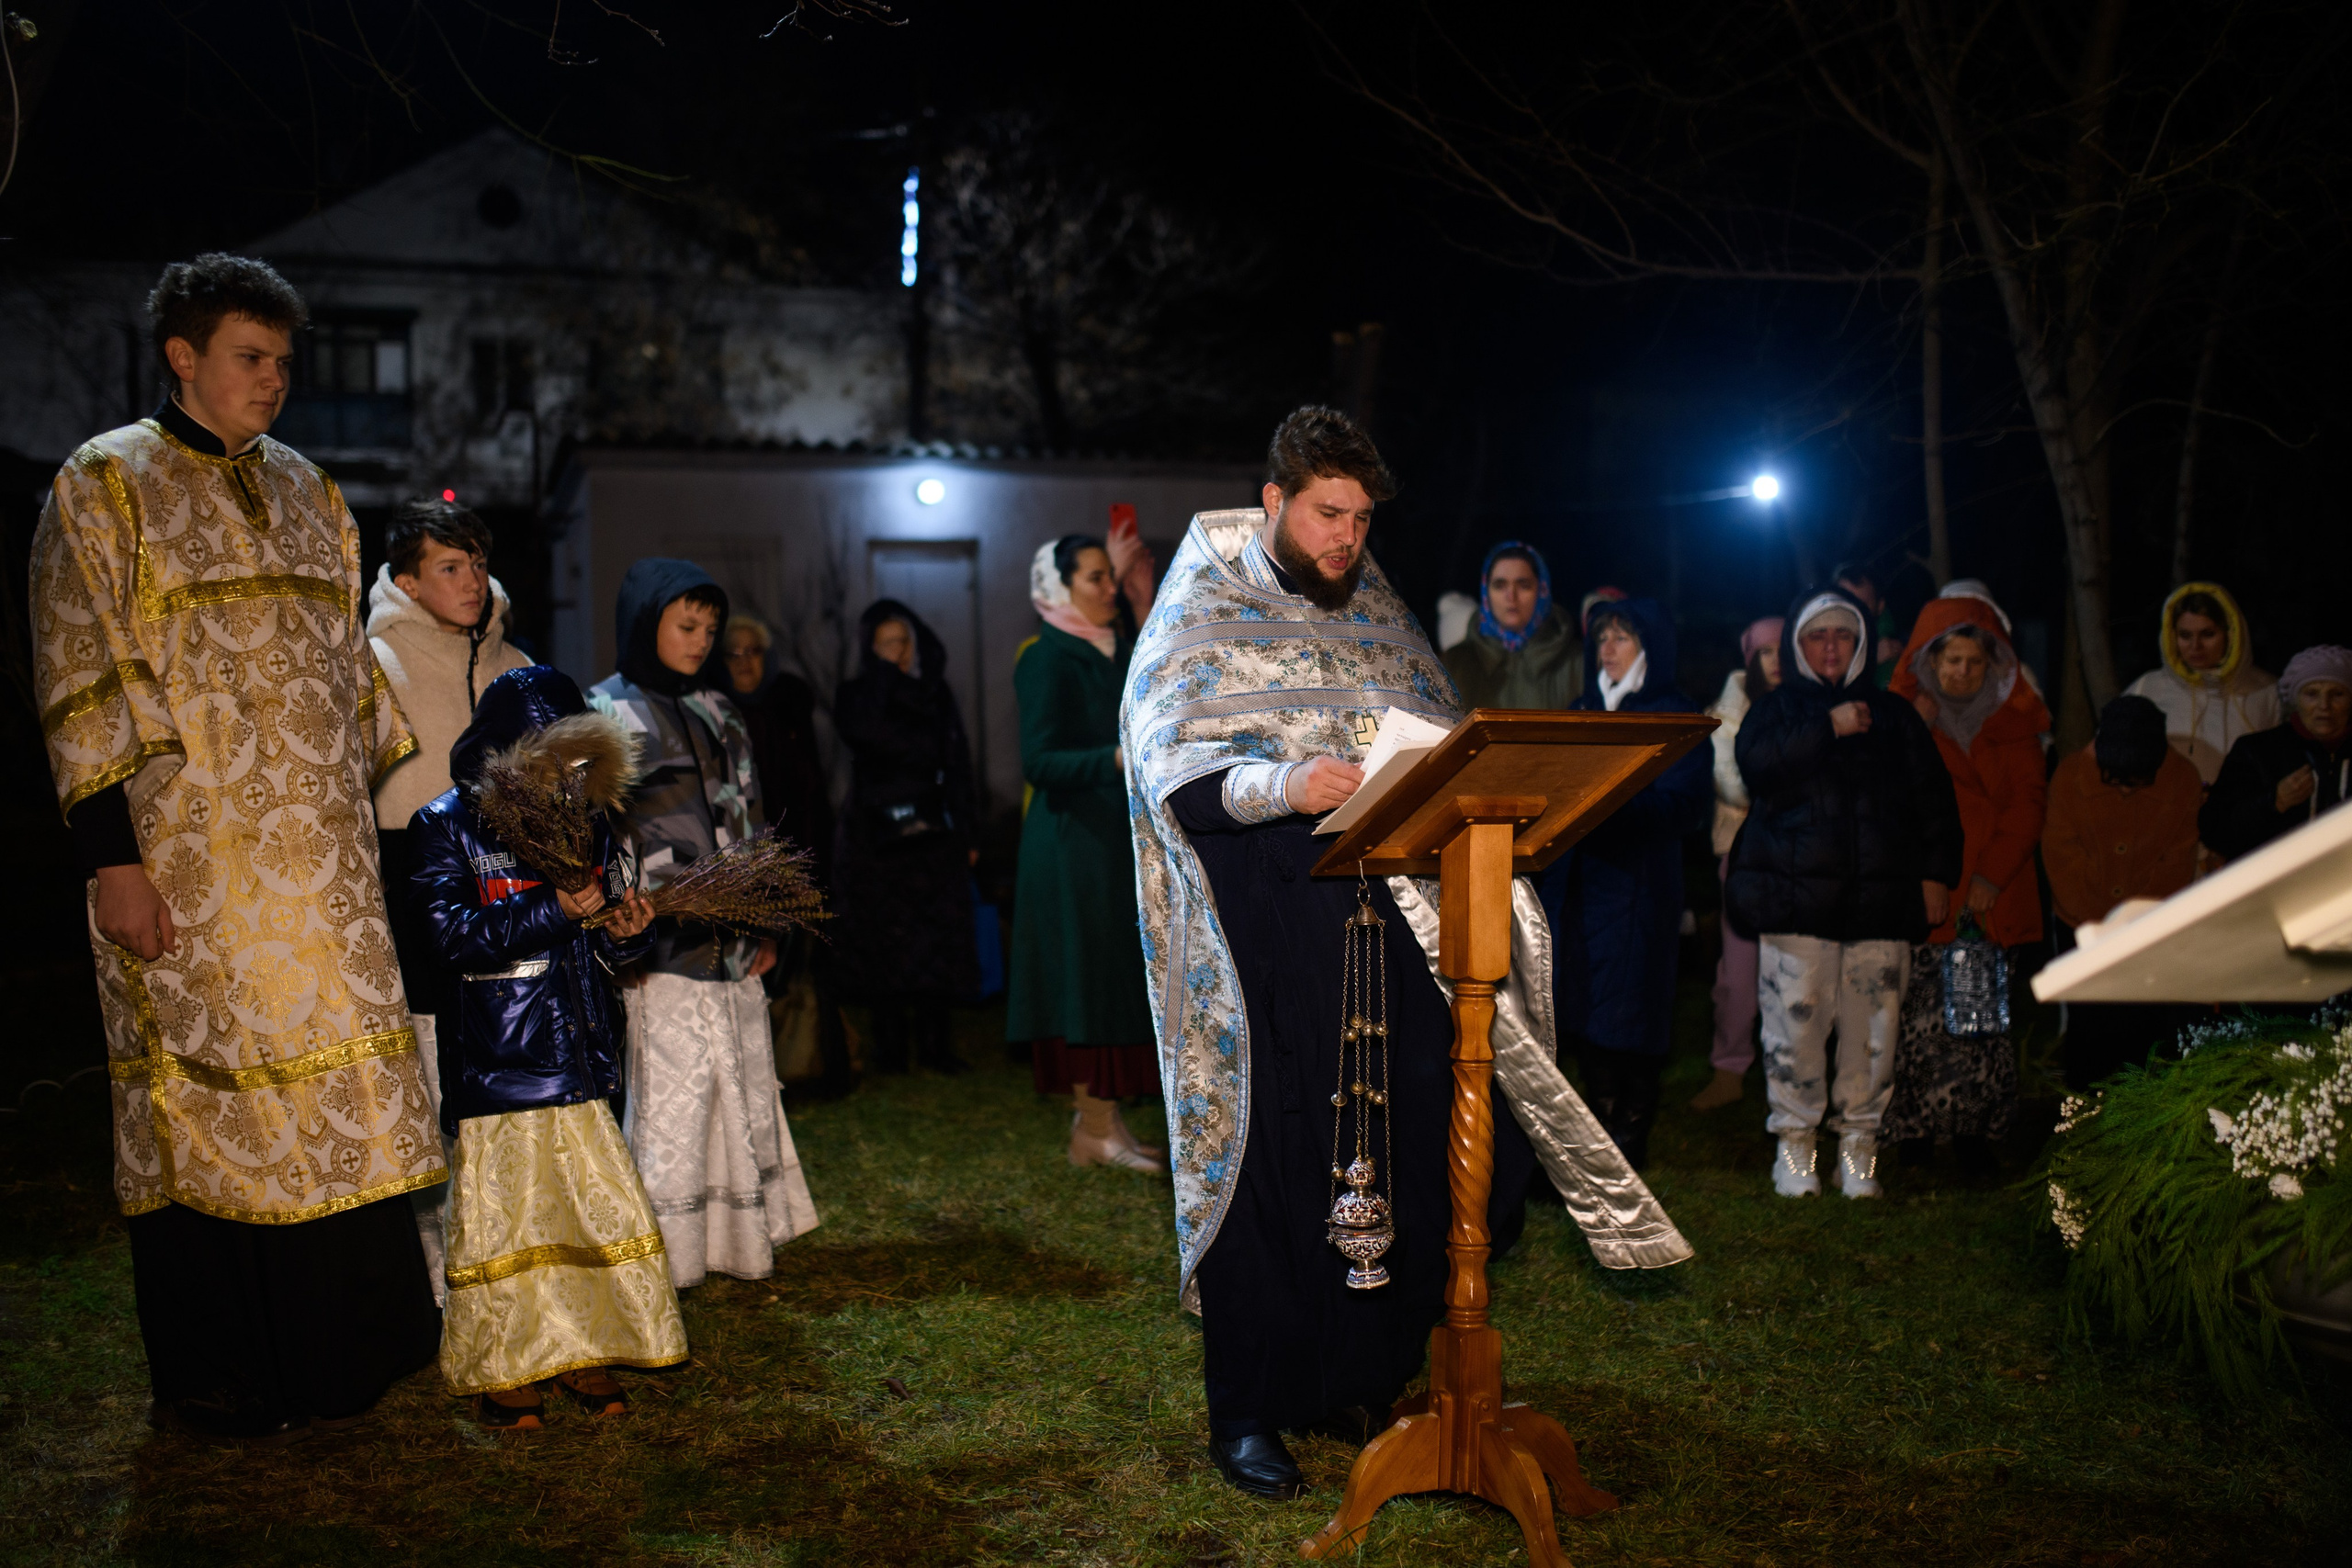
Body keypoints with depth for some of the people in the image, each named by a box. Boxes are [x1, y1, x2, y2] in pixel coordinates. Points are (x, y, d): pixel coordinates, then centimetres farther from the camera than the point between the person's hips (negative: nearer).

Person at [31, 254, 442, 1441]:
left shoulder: (309, 495, 15)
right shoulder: (105, 485, -2)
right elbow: (79, 685, -8)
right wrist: (110, 854, -15)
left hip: (319, 856, 6)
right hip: (187, 859, -5)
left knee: (333, 1093, 8)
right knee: (207, 1094, 1)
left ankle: (330, 1355, 21)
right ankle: (220, 1379, 14)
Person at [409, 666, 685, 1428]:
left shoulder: (587, 823, 10)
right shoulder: (447, 824, -6)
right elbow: (455, 936, -16)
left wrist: (626, 933, -8)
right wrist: (553, 910, -23)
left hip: (578, 1052, 5)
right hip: (496, 1057, -4)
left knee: (593, 1199, 6)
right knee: (503, 1213, 0)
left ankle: (582, 1353, 19)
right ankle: (500, 1370, 13)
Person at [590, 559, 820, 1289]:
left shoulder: (717, 712, 17)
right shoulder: (609, 712, -3)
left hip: (731, 938, 7)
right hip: (665, 944, -6)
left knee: (744, 1085, 9)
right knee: (671, 1091, -4)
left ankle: (738, 1239, 19)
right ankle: (665, 1254, 6)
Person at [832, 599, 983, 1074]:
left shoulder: (937, 693, 11)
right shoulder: (856, 694, 3)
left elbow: (959, 765, 11)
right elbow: (865, 734, -20)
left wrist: (969, 834, 6)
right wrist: (885, 674, -10)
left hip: (936, 837, 2)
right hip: (878, 839, -2)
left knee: (940, 941, -1)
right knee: (884, 943, -1)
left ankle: (934, 1042, 5)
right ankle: (889, 1046, 6)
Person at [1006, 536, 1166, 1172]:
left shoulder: (1116, 652, 13)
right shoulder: (1048, 660, -11)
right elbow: (1039, 761, -21)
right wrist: (1119, 758, -34)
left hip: (1120, 839, 8)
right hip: (1075, 842, -8)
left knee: (1117, 976, 9)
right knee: (1089, 976, -5)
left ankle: (1099, 1121, 16)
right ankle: (1095, 1128, 3)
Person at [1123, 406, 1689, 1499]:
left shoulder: (1379, 617, 16)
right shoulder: (1202, 616, 0)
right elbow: (1173, 770, -12)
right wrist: (1287, 786, -28)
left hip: (1385, 917, 5)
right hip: (1263, 934, -5)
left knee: (1409, 1142, 3)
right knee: (1271, 1154, -3)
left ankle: (1362, 1380, 20)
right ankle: (1246, 1410, 10)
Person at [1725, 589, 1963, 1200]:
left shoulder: (1893, 715, 19)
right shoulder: (1775, 709, 13)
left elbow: (1933, 798, 17)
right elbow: (1755, 762, -9)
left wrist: (1936, 872, 8)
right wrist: (1827, 729, -13)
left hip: (1881, 898, 2)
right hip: (1795, 896, -2)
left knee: (1873, 1026, -2)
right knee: (1795, 1022, -5)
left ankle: (1858, 1139, 10)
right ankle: (1794, 1139, 7)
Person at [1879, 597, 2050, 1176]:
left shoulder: (2013, 721, 12)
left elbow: (2026, 804, 7)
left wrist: (1993, 875, -5)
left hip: (1989, 894, 2)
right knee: (1920, 1013, -7)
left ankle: (1974, 1129, 5)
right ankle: (1914, 1127, 1)